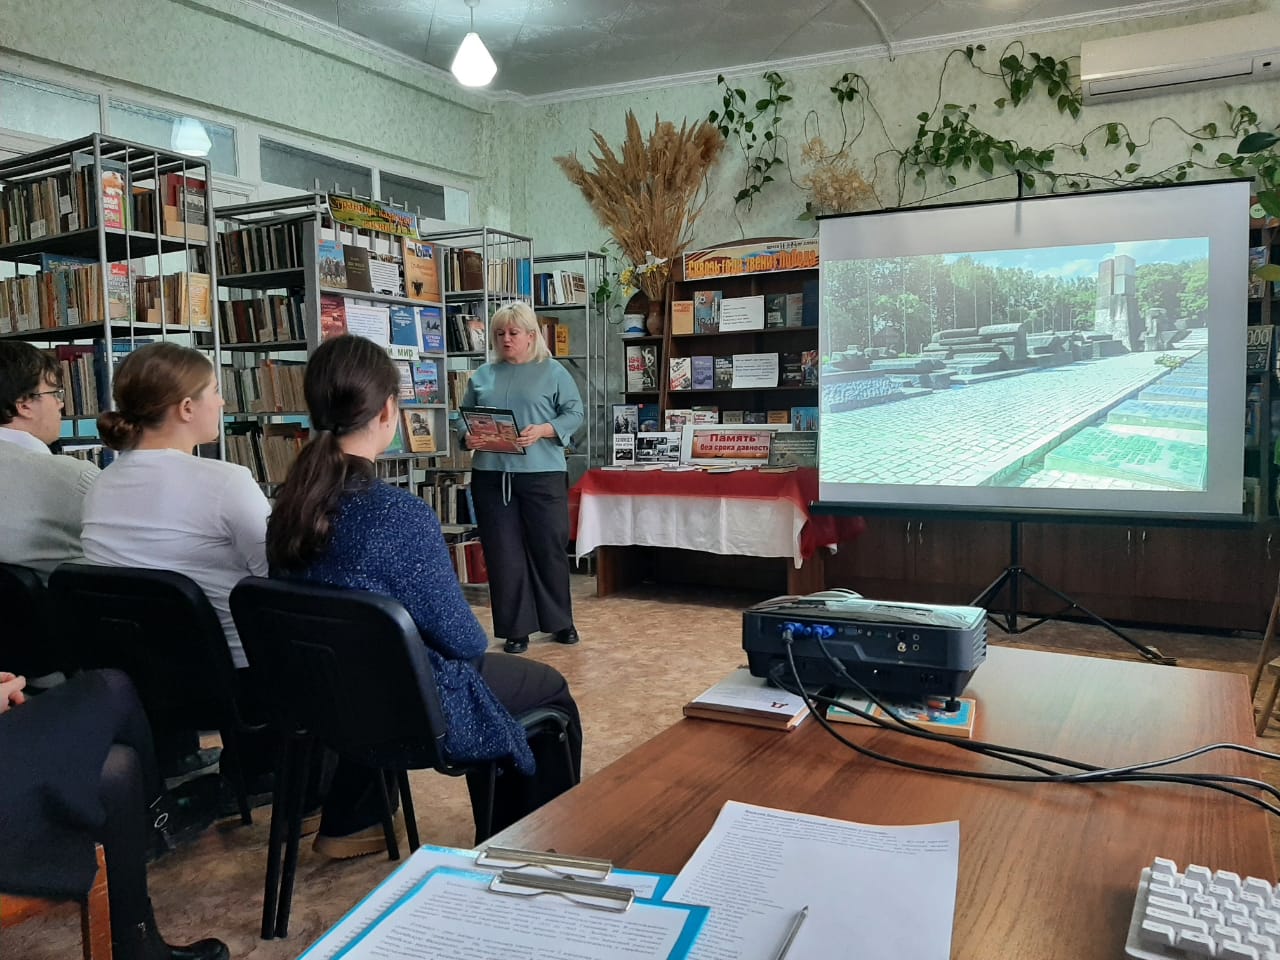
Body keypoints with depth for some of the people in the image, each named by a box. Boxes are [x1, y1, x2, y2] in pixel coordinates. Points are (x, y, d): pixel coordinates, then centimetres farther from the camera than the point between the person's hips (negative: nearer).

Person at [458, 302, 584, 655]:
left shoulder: (553, 372, 3)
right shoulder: (482, 376, 13)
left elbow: (574, 413, -1)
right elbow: (464, 417, 16)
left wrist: (542, 431, -16)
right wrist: (468, 436, -6)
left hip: (542, 474, -3)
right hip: (491, 475, 3)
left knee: (550, 549, 5)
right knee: (503, 554, 5)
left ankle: (560, 622, 22)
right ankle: (516, 629, 15)